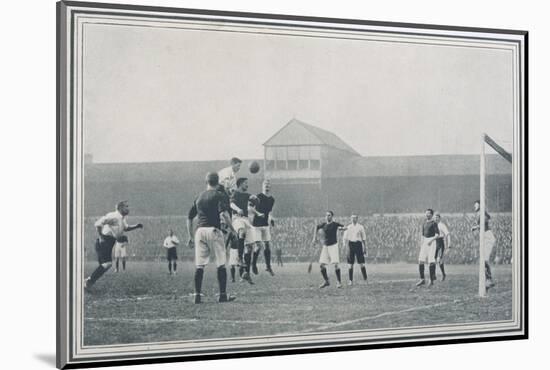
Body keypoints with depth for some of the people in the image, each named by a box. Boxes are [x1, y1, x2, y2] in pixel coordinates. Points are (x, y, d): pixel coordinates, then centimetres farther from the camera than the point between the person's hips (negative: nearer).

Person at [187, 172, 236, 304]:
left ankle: (197, 295, 3)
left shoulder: (199, 197, 17)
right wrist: (231, 228, -7)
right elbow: (224, 214, -17)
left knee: (199, 266, 5)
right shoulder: (220, 196, 0)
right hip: (213, 230, -5)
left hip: (199, 231, 5)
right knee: (221, 264, 3)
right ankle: (223, 295, 2)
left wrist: (191, 237, 24)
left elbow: (189, 218, 18)